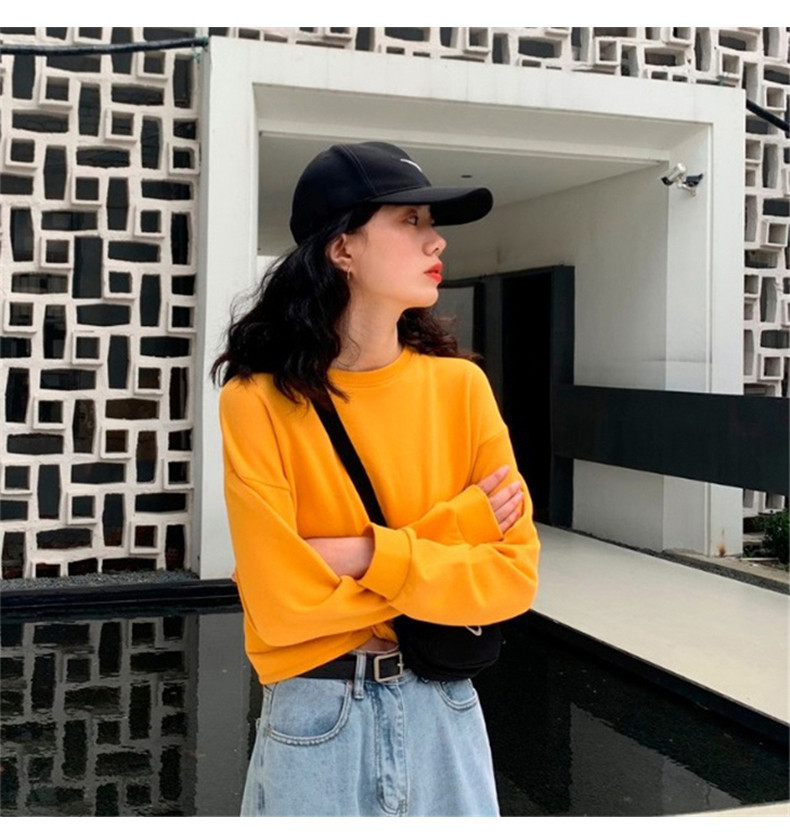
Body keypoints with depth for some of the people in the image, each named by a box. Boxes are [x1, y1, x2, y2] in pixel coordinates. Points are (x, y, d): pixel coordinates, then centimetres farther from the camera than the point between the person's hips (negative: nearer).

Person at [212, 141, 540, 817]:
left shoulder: (460, 386, -5)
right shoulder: (260, 402, -14)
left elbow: (515, 576, -7)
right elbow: (283, 604, -18)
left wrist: (368, 555, -18)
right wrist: (450, 533, -14)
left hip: (444, 711, 3)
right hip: (317, 721, -3)